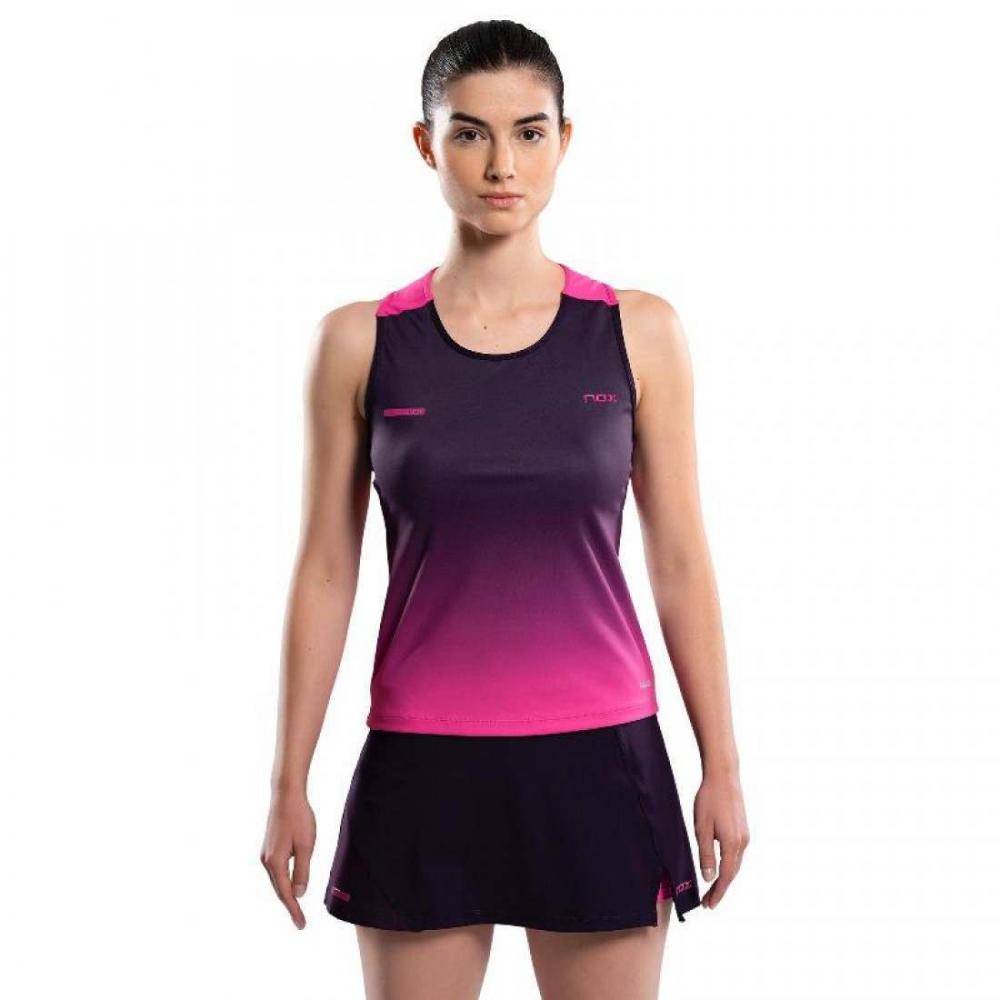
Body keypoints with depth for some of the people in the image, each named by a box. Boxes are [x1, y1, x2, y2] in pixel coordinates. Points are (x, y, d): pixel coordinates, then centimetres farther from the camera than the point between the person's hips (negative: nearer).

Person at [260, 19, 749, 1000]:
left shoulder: (638, 332, 1)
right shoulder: (360, 341, 0)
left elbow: (679, 560, 4)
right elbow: (326, 571, 3)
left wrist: (722, 768, 3)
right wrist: (289, 783, 3)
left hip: (598, 761, 0)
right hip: (423, 766, 0)